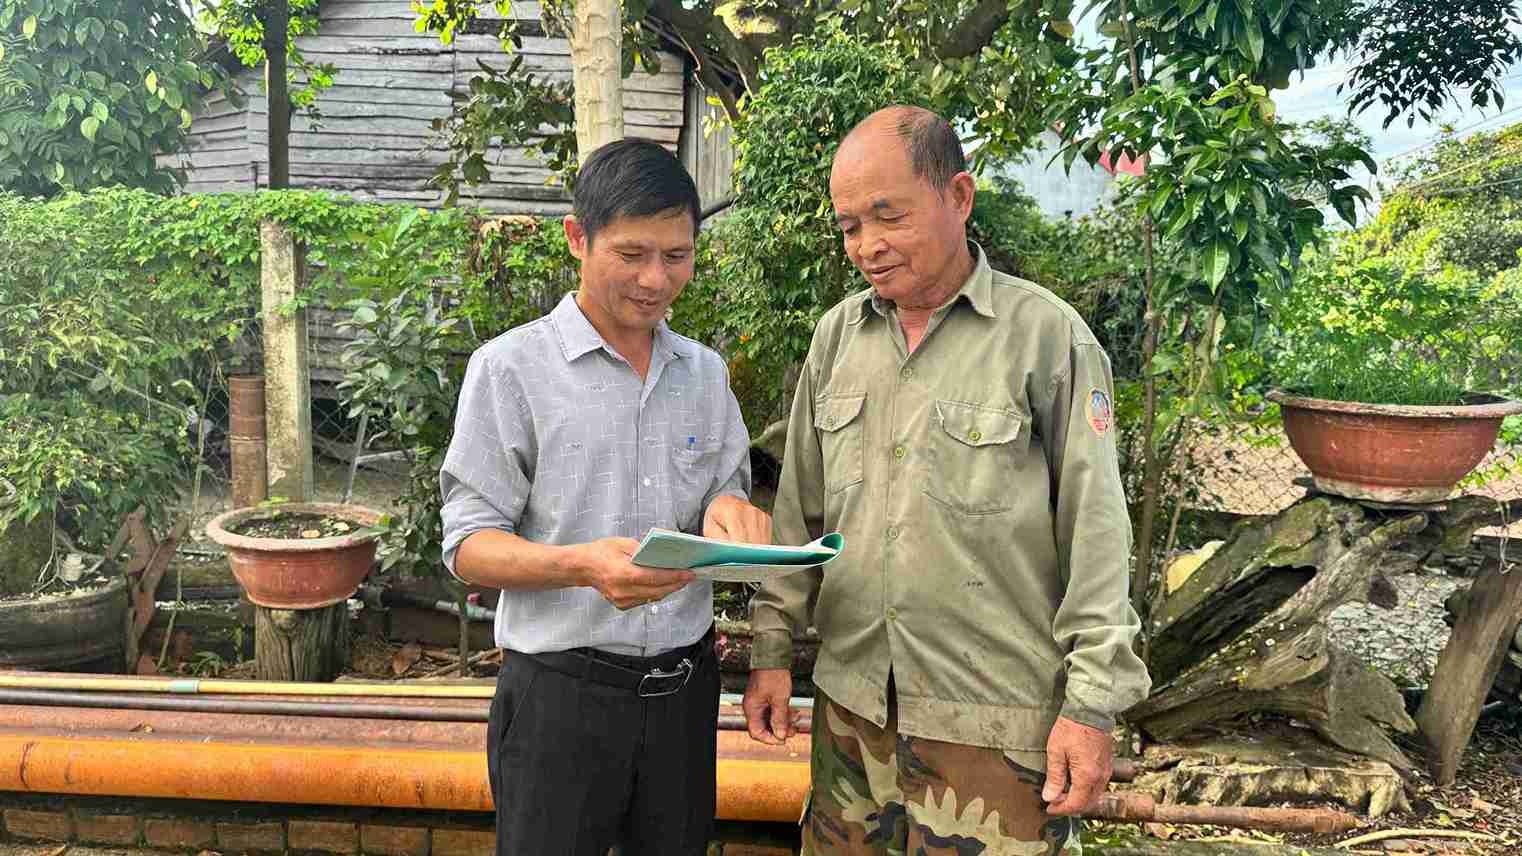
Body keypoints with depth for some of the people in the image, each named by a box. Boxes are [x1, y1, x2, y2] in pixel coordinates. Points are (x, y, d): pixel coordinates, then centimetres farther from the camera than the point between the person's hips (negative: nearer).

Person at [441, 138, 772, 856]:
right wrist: (583, 565, -28)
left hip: (684, 686, 5)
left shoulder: (705, 372, 9)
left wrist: (729, 512, -10)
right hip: (561, 692, -4)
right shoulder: (510, 367, -6)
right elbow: (468, 546, -9)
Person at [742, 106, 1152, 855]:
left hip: (993, 717, -4)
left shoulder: (1047, 336, -8)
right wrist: (773, 648, 9)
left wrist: (1092, 703, -8)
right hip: (851, 701, 5)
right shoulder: (837, 335, 7)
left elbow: (1095, 534, -7)